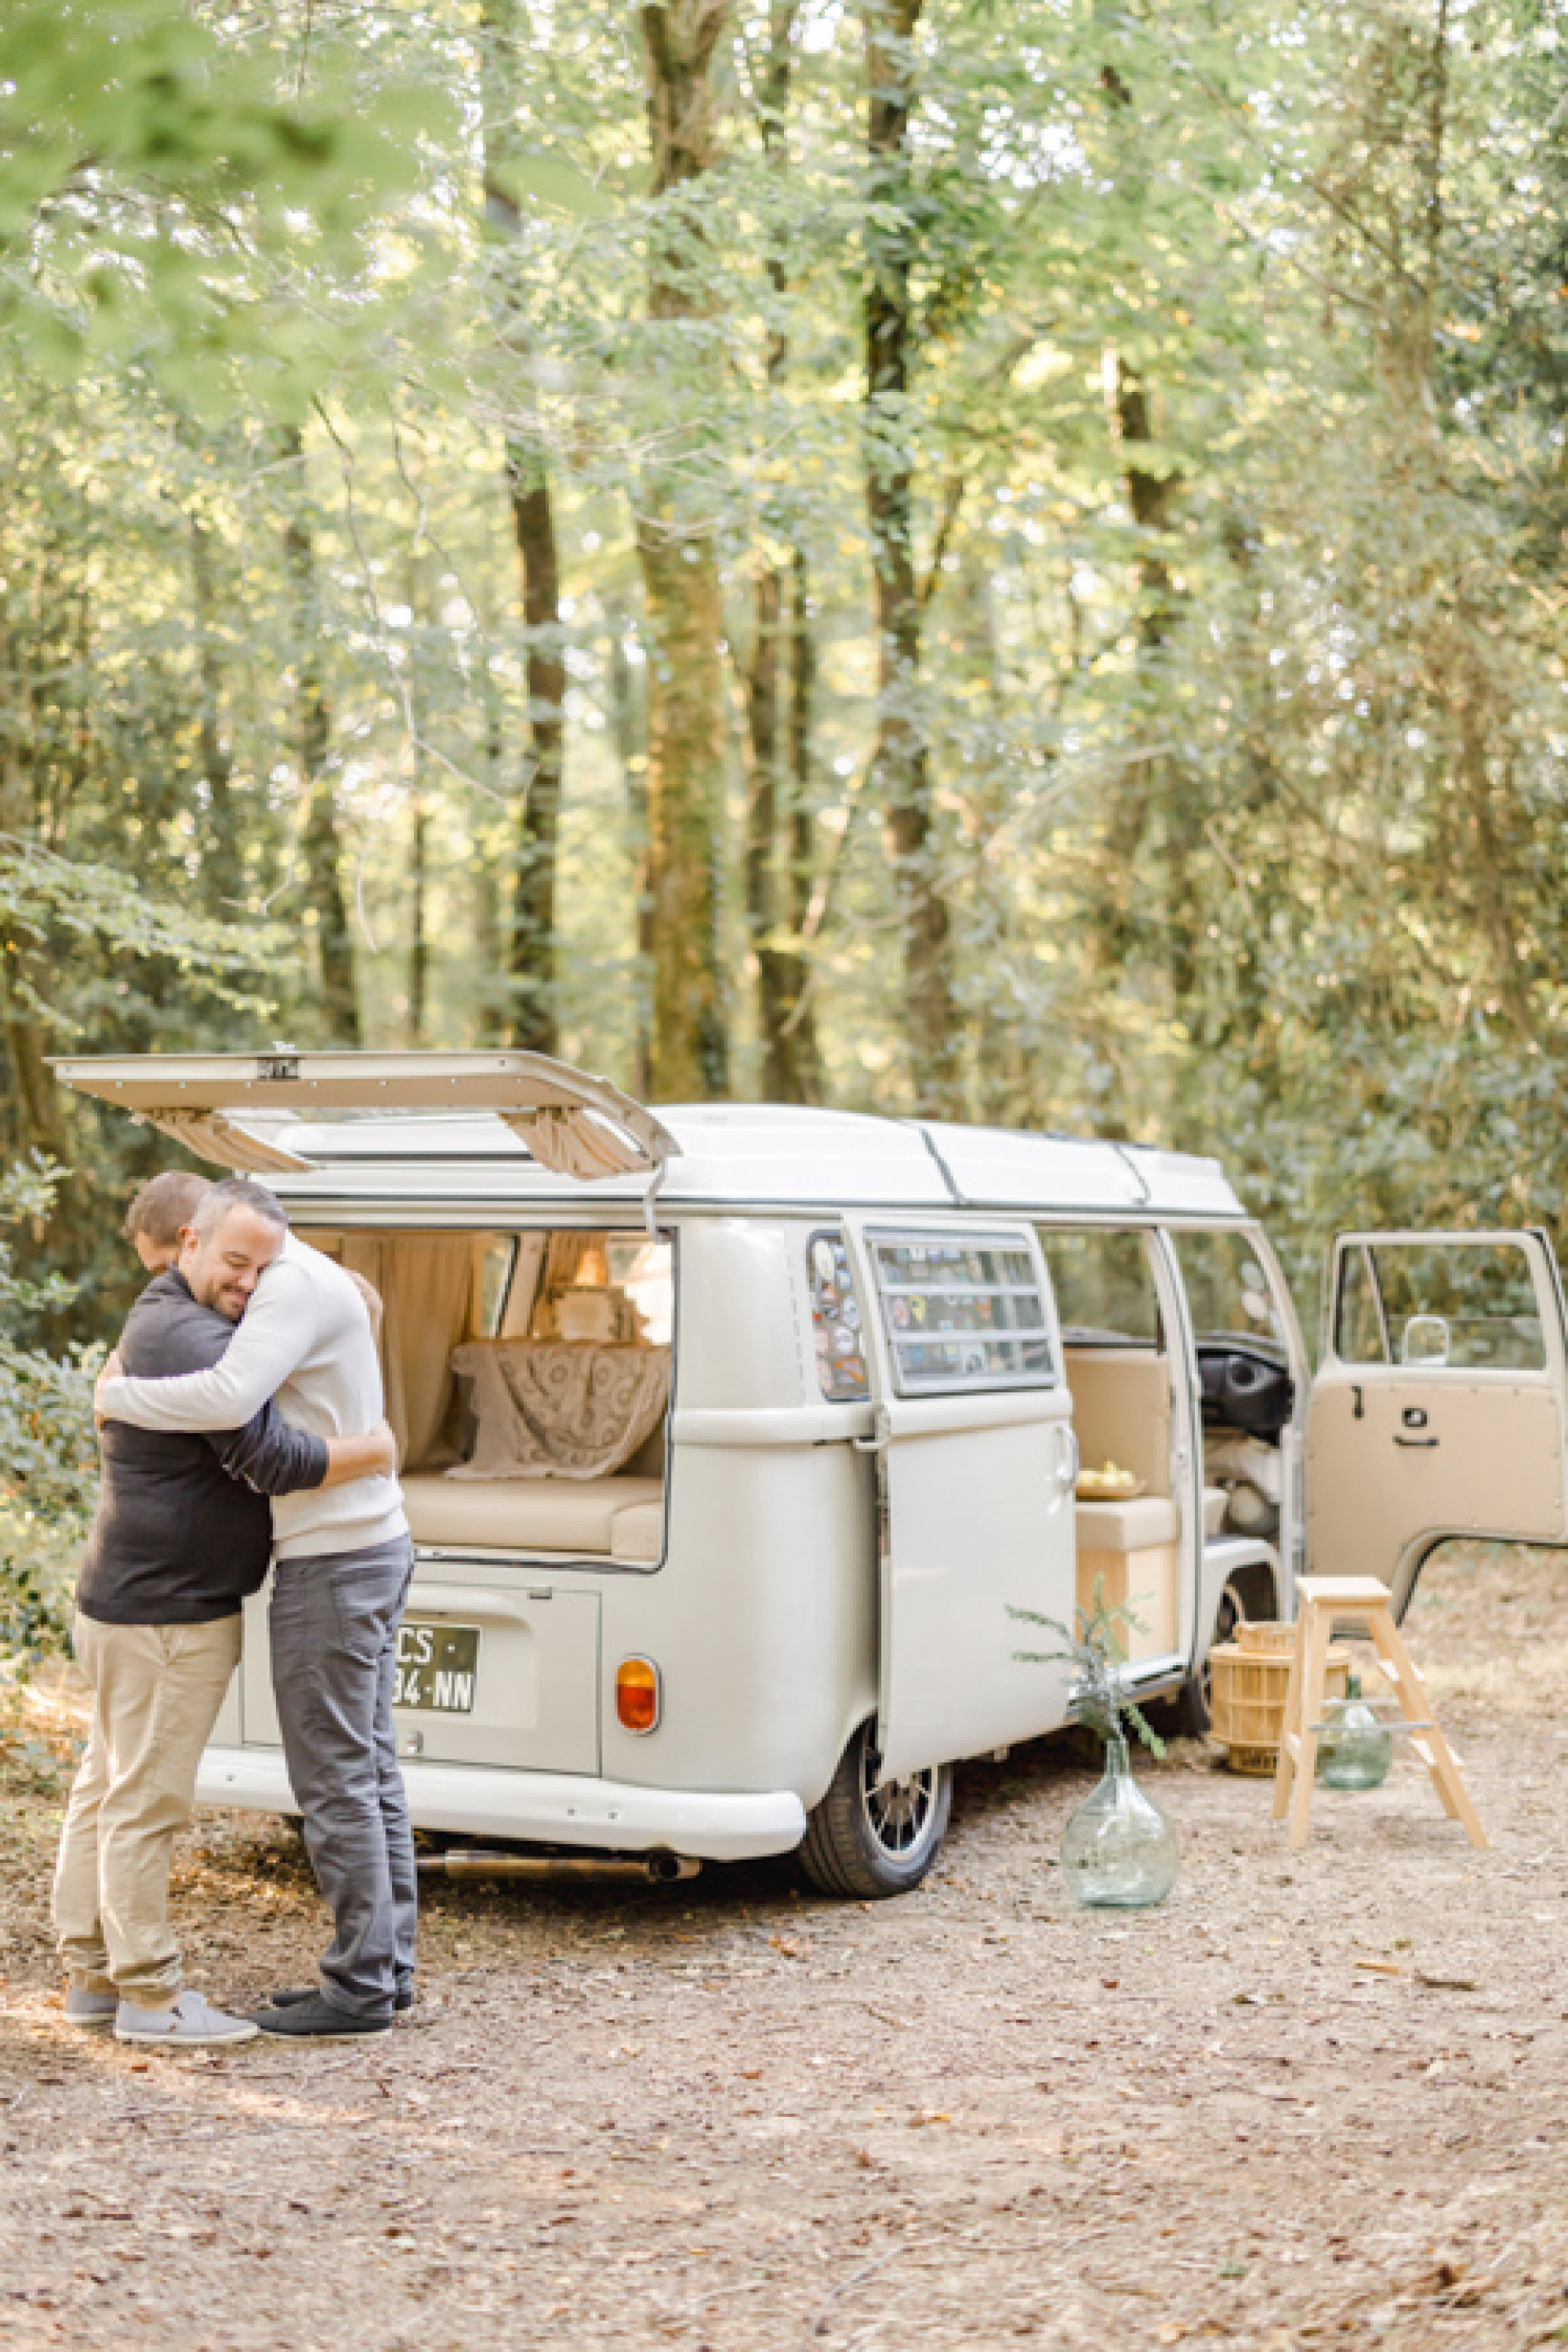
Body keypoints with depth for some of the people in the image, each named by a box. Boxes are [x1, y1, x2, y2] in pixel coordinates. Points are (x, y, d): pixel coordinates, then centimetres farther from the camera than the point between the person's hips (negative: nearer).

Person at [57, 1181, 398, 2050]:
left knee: (106, 1787, 15)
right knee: (147, 1802, -4)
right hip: (167, 1614, -11)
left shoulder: (161, 1318, 13)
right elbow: (272, 1459, -26)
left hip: (126, 1600, 11)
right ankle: (149, 1995, 2)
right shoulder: (192, 1341, -20)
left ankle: (91, 1974, 24)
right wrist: (376, 1450, -12)